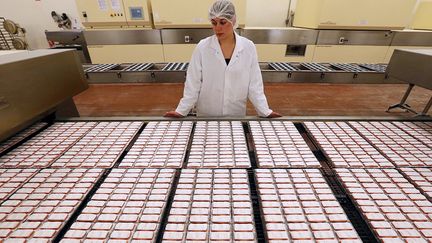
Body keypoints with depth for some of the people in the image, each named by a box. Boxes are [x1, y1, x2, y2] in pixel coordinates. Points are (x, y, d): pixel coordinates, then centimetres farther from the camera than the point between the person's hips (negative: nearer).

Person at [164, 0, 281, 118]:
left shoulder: (248, 47, -6)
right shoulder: (202, 47, -9)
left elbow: (254, 84, -3)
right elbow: (193, 84, -6)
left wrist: (265, 111, -7)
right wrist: (181, 111, -9)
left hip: (236, 115, 1)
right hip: (206, 115, 0)